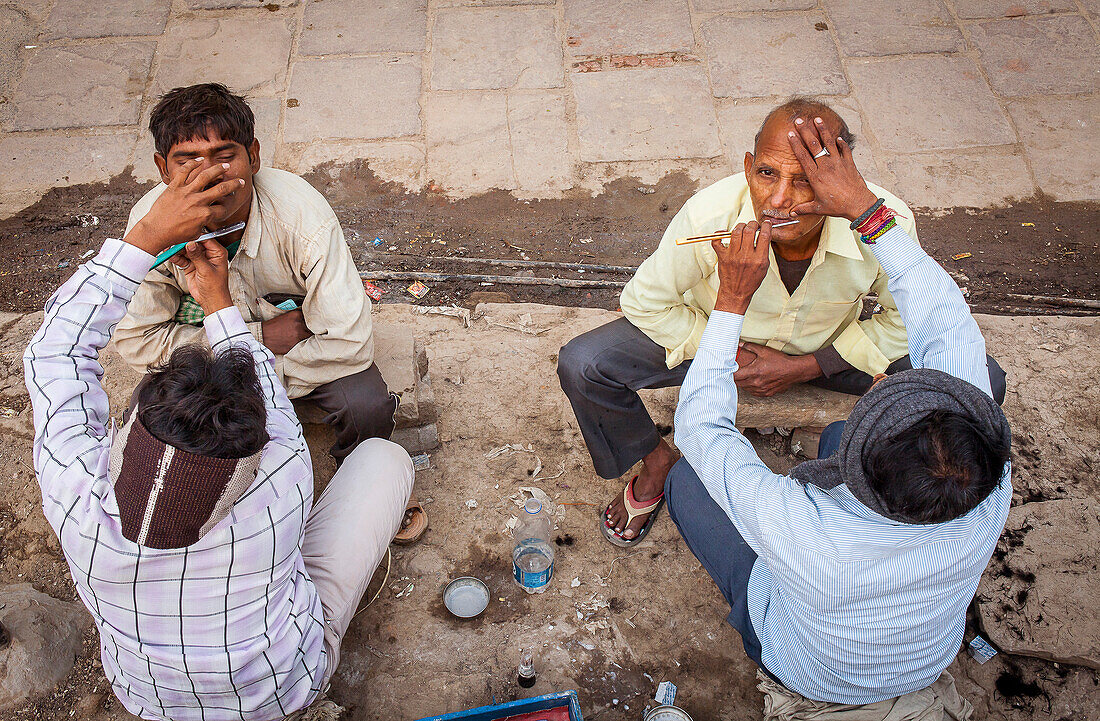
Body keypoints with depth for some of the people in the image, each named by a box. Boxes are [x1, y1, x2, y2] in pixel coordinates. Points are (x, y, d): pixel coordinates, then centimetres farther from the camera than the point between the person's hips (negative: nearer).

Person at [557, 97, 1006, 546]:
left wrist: (806, 367, -18)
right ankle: (656, 464, 9)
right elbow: (645, 303, -15)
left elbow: (907, 318, -11)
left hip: (827, 349, 1)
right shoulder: (708, 217, -33)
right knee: (581, 366, -23)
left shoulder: (887, 225, -31)